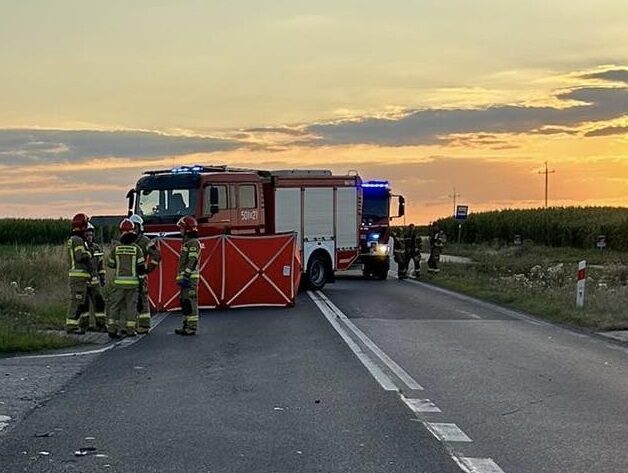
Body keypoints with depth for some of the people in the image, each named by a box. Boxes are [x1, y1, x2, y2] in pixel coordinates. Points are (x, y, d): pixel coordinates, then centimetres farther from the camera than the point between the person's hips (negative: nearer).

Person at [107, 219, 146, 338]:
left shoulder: (115, 247, -2)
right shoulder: (136, 248, -4)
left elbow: (110, 264, 8)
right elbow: (141, 266, -4)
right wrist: (141, 272, 18)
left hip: (119, 280, 0)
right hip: (132, 281, 0)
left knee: (115, 304, 7)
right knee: (131, 305, 6)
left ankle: (112, 329, 2)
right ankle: (130, 330, 6)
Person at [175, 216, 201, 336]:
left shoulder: (193, 243, -12)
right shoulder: (187, 242, 20)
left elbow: (192, 261, -20)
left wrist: (186, 276, -24)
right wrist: (181, 277, 23)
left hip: (190, 278, -10)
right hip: (185, 277, 10)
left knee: (190, 301, -10)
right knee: (184, 301, 12)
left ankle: (192, 328, -11)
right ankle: (187, 326, 17)